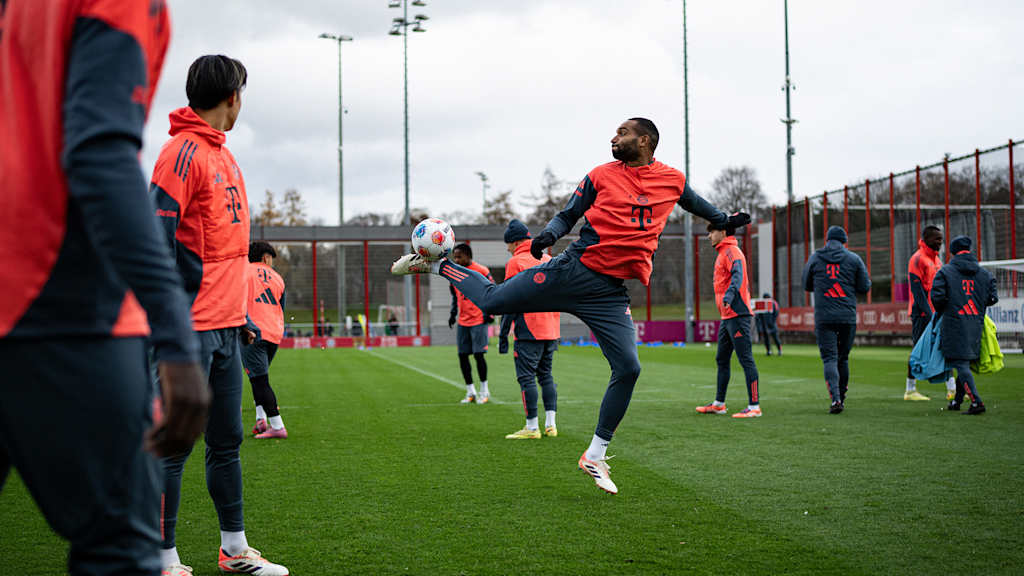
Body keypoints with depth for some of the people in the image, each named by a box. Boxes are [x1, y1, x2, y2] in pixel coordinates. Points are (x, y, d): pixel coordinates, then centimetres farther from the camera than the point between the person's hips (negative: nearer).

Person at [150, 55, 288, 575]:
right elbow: (158, 236, -18)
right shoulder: (184, 151, -11)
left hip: (225, 326, 9)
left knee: (227, 442, 14)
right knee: (175, 446, -2)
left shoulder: (223, 155, 18)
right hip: (192, 328, -9)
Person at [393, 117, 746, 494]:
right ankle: (435, 264, 25)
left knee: (628, 368, -10)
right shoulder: (601, 176, 5)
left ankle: (595, 457, 4)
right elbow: (568, 216, 9)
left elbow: (694, 202, 33)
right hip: (574, 270, -1)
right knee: (491, 301, -3)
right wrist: (549, 234, -10)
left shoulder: (672, 179, 11)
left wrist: (725, 220, 41)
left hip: (611, 293, 2)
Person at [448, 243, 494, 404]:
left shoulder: (481, 271, -8)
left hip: (478, 320, -6)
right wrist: (453, 313, 12)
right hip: (462, 322, 6)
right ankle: (470, 392, 13)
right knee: (462, 355, 3)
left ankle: (484, 391, 7)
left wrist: (489, 312, -7)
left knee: (478, 354, -8)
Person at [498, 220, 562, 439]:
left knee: (526, 376, -3)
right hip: (551, 330, 7)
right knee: (546, 375, 14)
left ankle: (532, 427, -5)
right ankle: (550, 424, 12)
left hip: (529, 330, -7)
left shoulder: (516, 262, -7)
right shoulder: (548, 259, 14)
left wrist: (503, 334, -6)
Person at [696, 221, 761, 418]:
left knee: (746, 359, -10)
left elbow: (737, 275, -26)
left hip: (737, 314, -11)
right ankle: (719, 404, 25)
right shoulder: (723, 253, 21)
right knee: (722, 360, 16)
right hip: (727, 316, 11)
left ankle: (754, 406, -10)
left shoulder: (731, 251, -9)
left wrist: (729, 295, -40)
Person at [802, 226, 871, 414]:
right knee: (843, 357, 14)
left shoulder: (814, 258, 5)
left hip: (824, 317, -1)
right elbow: (865, 287, 5)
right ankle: (842, 397, 22)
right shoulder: (853, 259, 4)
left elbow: (807, 286, 15)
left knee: (829, 358, -4)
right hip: (848, 316, 1)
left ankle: (835, 398, -20)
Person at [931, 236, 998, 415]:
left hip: (954, 325, -5)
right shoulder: (985, 274, 9)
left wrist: (940, 312, 9)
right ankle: (957, 400, 23)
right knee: (965, 363, 16)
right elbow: (993, 298, 6)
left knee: (960, 363, -6)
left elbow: (937, 296, -10)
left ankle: (977, 402, -17)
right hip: (976, 326, 5)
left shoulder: (945, 272, -2)